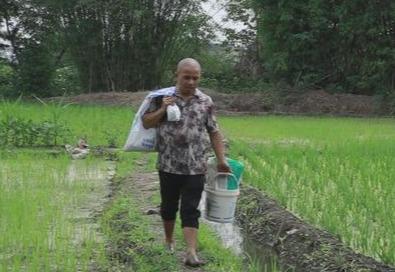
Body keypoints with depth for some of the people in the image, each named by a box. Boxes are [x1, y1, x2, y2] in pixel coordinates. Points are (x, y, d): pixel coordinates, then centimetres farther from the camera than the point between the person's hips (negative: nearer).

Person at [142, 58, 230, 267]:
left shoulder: (206, 102, 3)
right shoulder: (162, 97, -1)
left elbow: (214, 133, 7)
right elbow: (146, 123, 0)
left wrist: (221, 160, 3)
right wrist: (162, 110, -17)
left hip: (196, 167, 0)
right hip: (169, 165, 1)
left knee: (190, 210, -5)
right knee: (169, 206, 15)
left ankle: (191, 253, -10)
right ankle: (168, 240, 37)